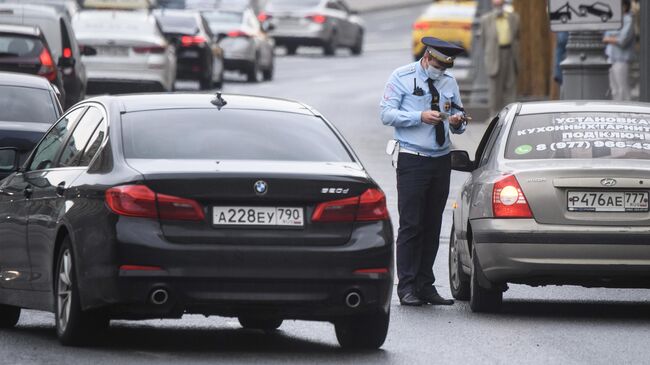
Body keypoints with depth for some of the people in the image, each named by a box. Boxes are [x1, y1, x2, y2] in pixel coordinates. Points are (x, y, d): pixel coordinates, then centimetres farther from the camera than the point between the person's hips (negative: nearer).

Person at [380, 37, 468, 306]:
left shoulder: (449, 82, 15)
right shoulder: (402, 77, 1)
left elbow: (458, 125, 18)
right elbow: (387, 114, -7)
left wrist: (457, 122, -6)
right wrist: (420, 117, -18)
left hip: (441, 160, 5)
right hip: (412, 160, -5)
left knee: (433, 225, 5)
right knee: (411, 225, -8)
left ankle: (425, 285, 10)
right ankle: (407, 287, -5)